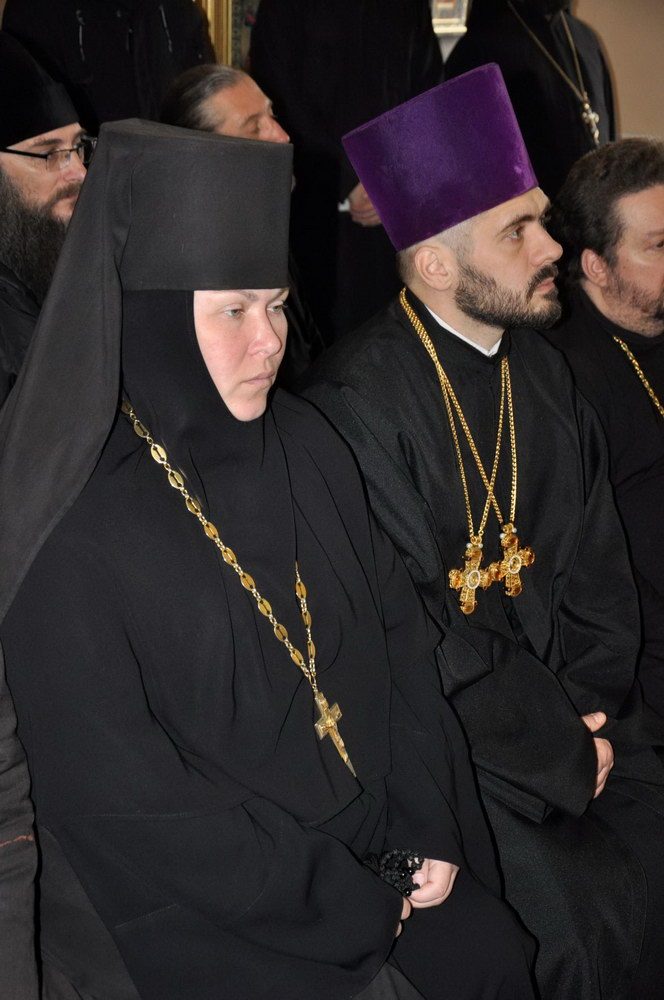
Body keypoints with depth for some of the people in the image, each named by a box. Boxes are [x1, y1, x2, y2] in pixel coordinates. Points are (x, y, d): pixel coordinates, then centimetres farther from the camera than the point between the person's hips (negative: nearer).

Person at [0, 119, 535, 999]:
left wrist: (426, 830, -6)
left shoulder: (305, 447, 1)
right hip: (194, 909, -5)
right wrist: (357, 907, -13)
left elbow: (402, 637, 5)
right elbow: (116, 798, -16)